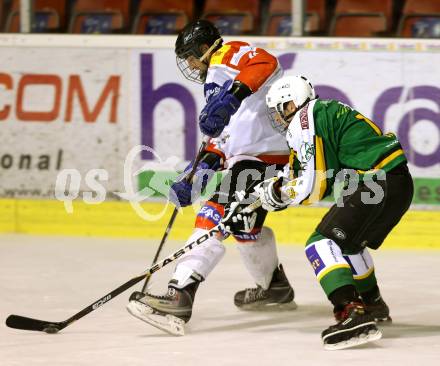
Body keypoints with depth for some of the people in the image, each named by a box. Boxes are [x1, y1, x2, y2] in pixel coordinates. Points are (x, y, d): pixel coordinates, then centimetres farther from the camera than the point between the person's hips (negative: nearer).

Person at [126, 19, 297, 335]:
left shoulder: (228, 56, -3)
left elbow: (266, 63, -26)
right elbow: (225, 138, 24)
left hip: (260, 155, -11)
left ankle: (179, 297, -30)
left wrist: (233, 94, -39)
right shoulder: (217, 78, 27)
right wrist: (196, 177, 14)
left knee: (214, 220, -19)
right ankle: (275, 288, 50)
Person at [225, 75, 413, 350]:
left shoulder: (303, 121, -5)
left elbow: (312, 186, -11)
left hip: (375, 183, -10)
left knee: (321, 244, -11)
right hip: (401, 183, 10)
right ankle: (372, 305, 46)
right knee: (348, 242, 30)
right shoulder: (327, 112, 25)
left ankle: (352, 314, -29)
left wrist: (276, 193, 5)